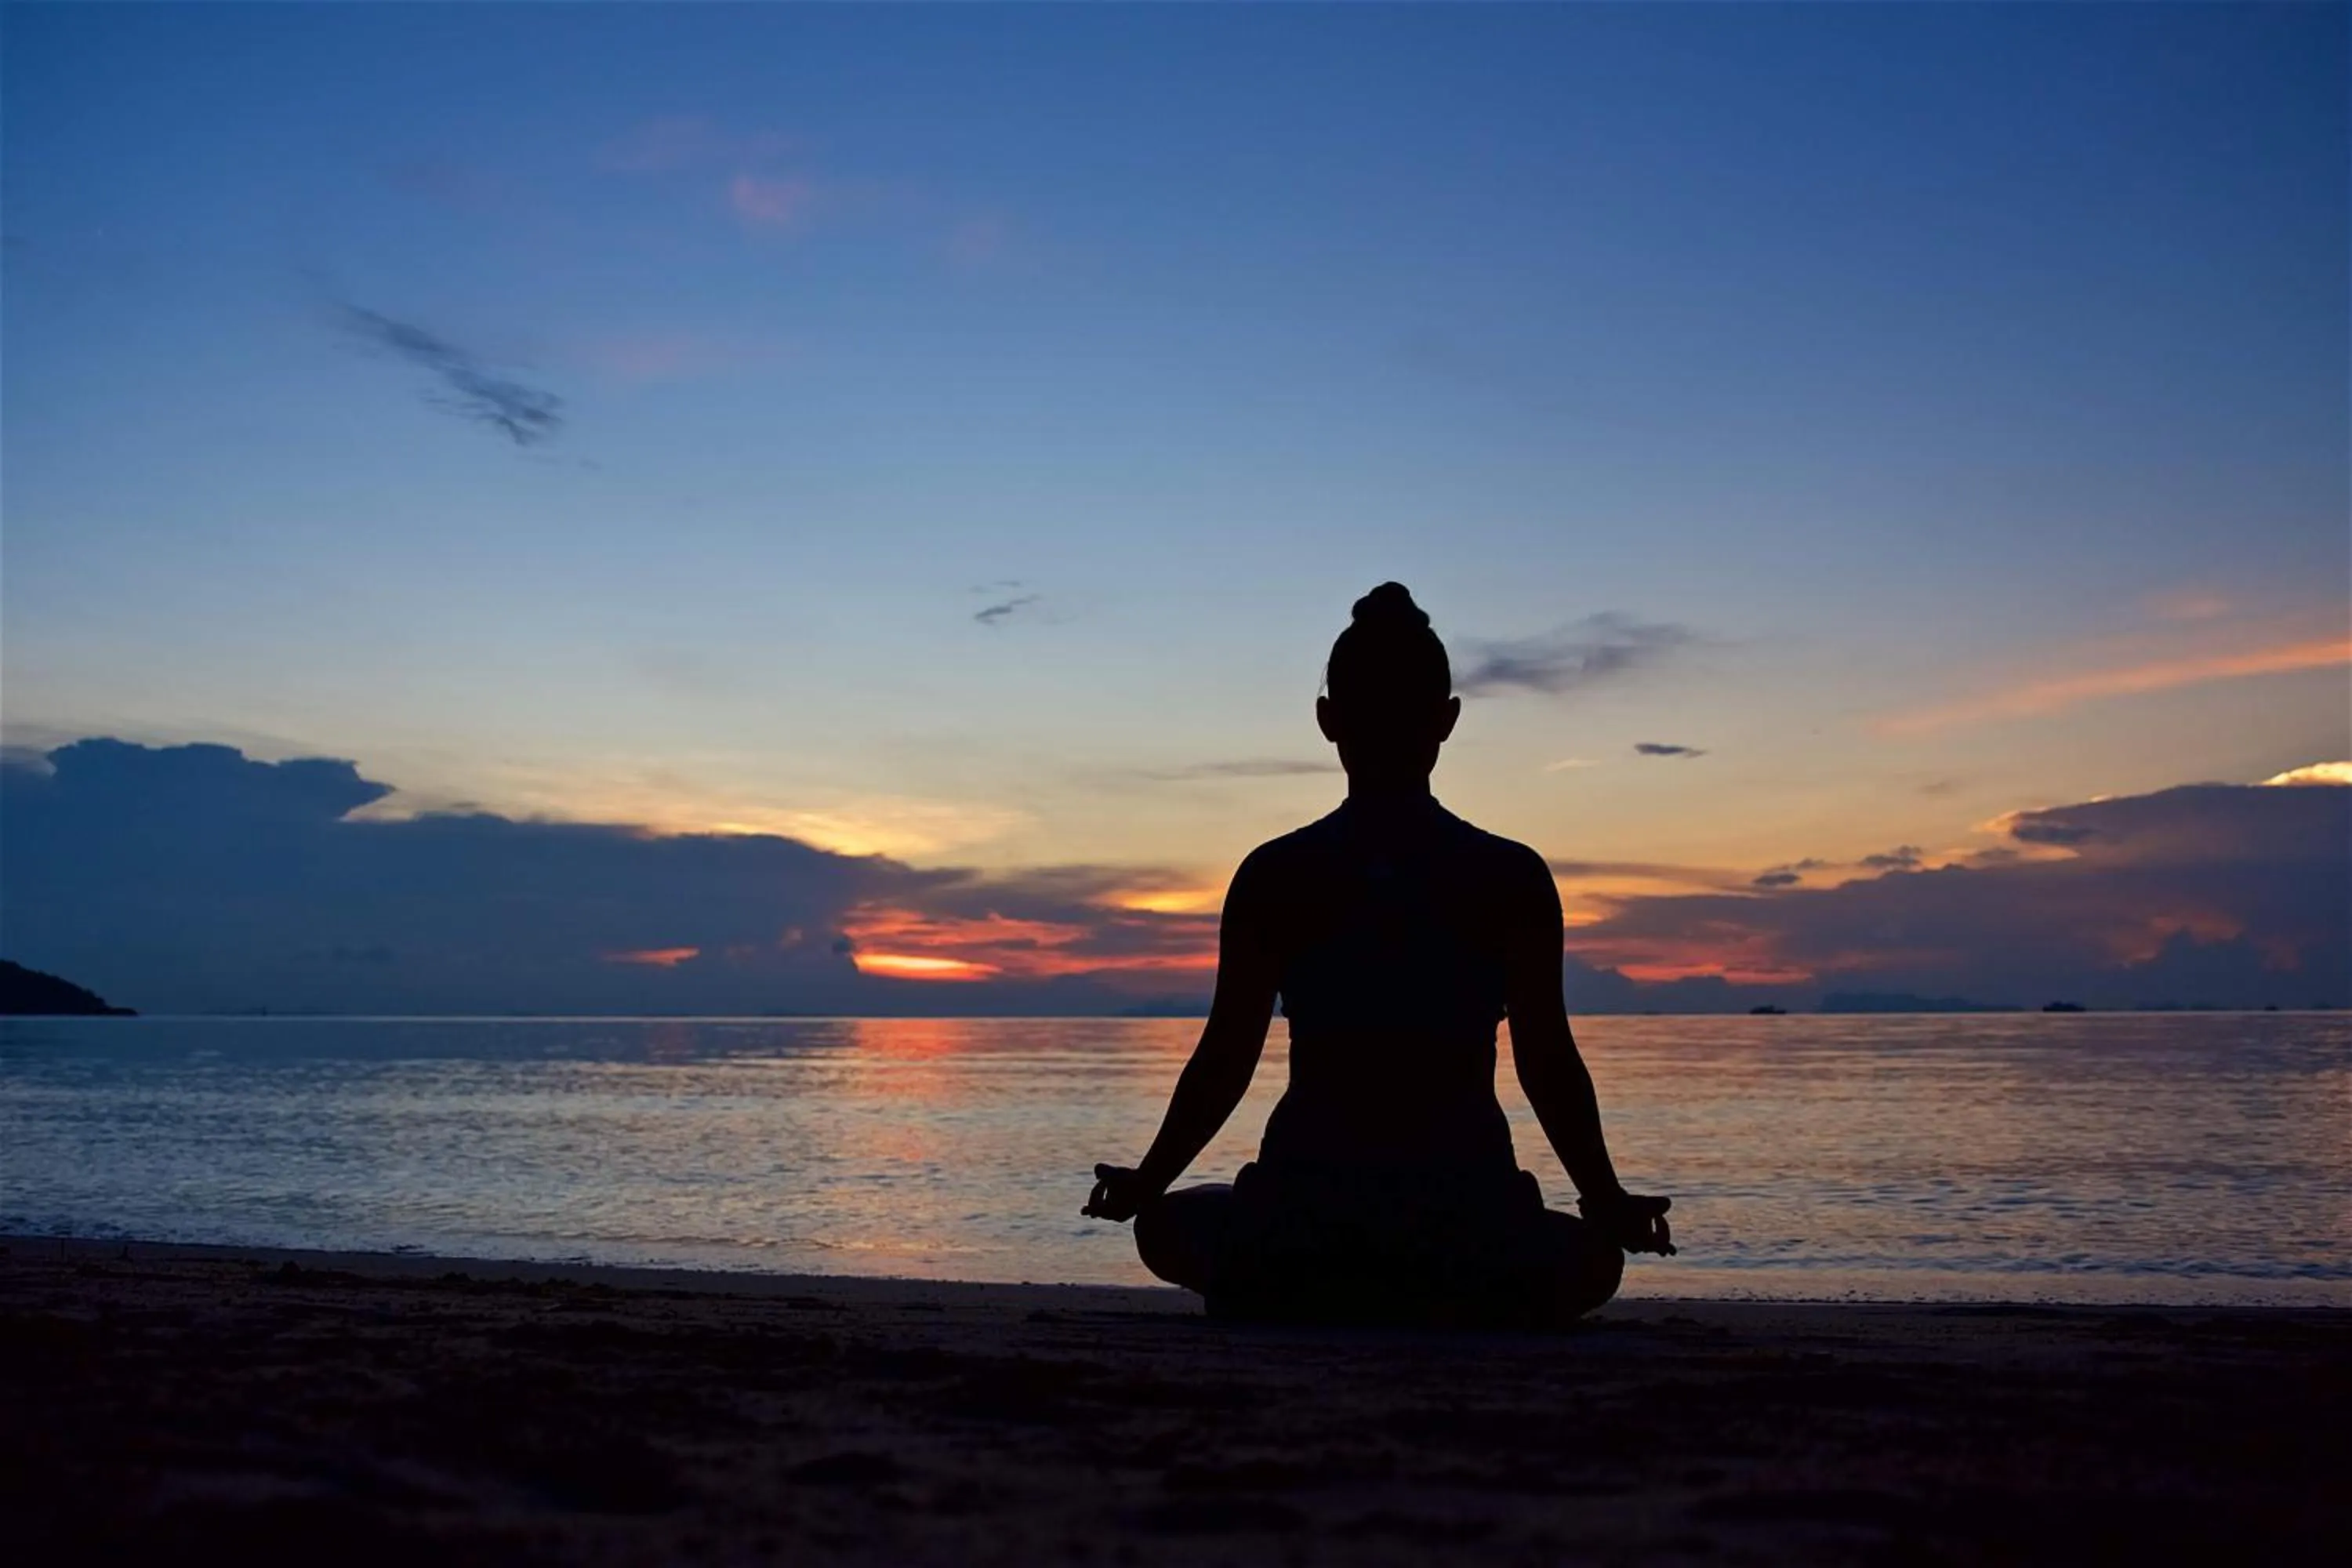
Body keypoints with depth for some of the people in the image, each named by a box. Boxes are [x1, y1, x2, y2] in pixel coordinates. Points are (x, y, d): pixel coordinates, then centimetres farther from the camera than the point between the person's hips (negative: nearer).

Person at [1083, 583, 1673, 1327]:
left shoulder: (1275, 876, 0)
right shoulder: (1513, 878, 0)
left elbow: (1225, 1062, 1)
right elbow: (1549, 1065, 1)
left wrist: (1145, 1183, 16)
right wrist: (1610, 1202, 16)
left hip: (1301, 1236, 1)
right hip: (1467, 1230, 0)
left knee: (1166, 1227, 33)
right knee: (1594, 1256, 32)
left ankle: (1299, 1304, 2)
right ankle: (1455, 1309, 0)